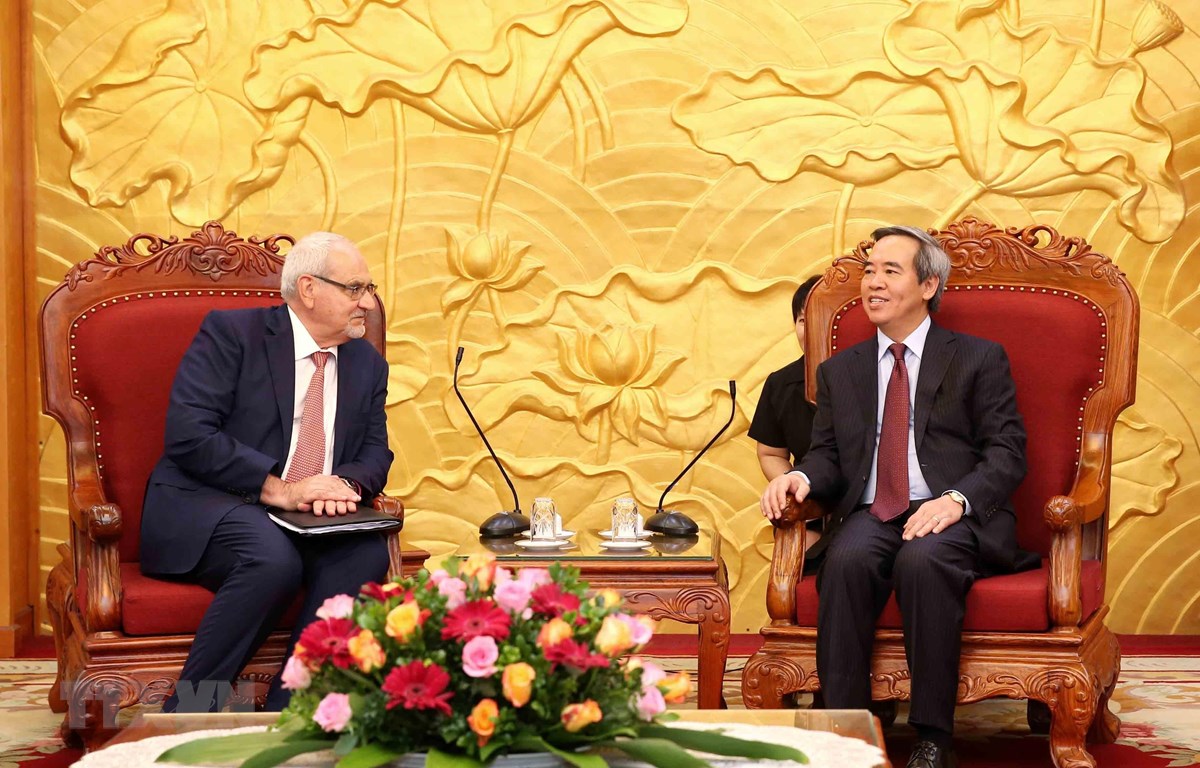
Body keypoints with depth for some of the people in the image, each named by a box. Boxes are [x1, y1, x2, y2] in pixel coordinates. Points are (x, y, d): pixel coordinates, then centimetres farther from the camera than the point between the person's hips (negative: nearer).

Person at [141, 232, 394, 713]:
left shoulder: (368, 364, 15)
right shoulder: (230, 333, -4)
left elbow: (375, 453, 12)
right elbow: (187, 436, -14)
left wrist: (346, 484, -14)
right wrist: (279, 489, -23)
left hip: (313, 524, 5)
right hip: (205, 512, -5)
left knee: (367, 555, -27)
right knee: (274, 559, -37)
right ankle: (187, 721, -23)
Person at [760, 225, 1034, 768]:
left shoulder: (979, 360, 10)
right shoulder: (839, 371, 22)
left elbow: (1006, 454, 1)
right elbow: (828, 454, 18)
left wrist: (956, 500, -18)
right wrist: (802, 477, -7)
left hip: (952, 518, -3)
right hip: (870, 515, 3)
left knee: (923, 561, -37)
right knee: (847, 562, -32)